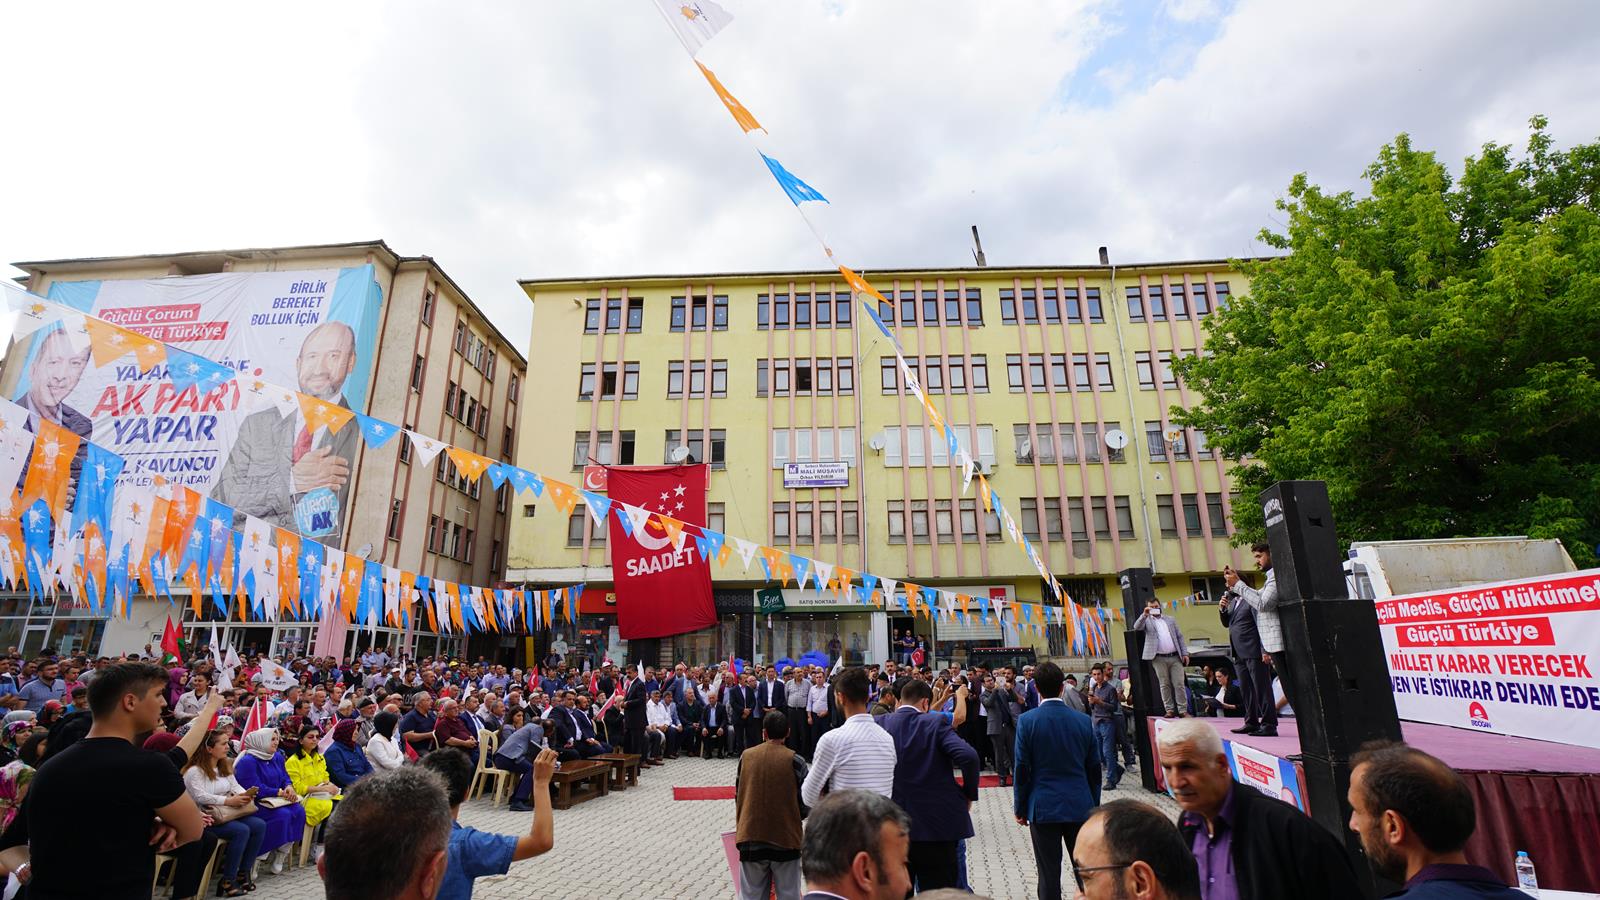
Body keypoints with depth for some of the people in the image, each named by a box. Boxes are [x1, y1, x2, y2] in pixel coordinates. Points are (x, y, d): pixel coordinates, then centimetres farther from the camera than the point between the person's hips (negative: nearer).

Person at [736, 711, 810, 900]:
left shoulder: (746, 756, -1)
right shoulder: (795, 760, -10)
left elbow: (738, 796, 9)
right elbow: (805, 806, -6)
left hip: (750, 838, 3)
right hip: (785, 840, -2)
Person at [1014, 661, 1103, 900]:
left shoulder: (1027, 721, -10)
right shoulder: (1084, 720, -1)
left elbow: (1022, 769, -8)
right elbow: (1094, 769, 6)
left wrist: (1020, 808, 3)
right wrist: (1094, 806, 17)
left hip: (1044, 808, -3)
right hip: (1081, 807, 3)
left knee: (1049, 876, 5)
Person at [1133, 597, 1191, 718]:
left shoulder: (1171, 620, 17)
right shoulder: (1147, 621, 8)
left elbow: (1180, 637, 15)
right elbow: (1136, 627, -11)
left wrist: (1185, 653, 5)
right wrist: (1145, 615, -20)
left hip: (1175, 657, 2)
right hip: (1159, 659, -2)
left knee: (1179, 684, -2)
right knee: (1164, 685, 0)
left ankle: (1182, 710, 3)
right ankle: (1170, 710, 4)